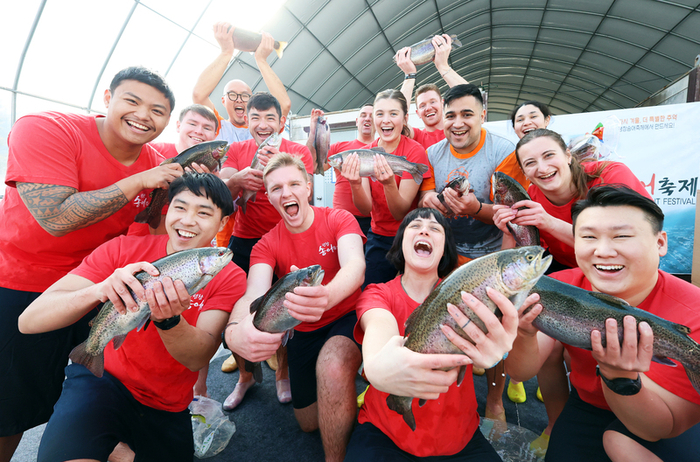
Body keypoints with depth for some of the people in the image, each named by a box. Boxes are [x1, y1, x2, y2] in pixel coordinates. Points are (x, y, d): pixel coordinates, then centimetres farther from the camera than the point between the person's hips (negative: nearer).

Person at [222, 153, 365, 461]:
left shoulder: (339, 220, -13)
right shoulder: (266, 246, -6)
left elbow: (355, 265, -32)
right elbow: (254, 294, -24)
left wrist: (327, 294, -56)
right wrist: (234, 332, -49)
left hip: (346, 319, -3)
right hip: (303, 332, 4)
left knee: (333, 365, -36)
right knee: (309, 423, 14)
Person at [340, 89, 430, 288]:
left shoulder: (414, 151, -14)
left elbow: (401, 213, -19)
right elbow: (366, 208, -12)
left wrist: (389, 184, -37)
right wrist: (355, 185, -31)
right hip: (377, 238, 3)